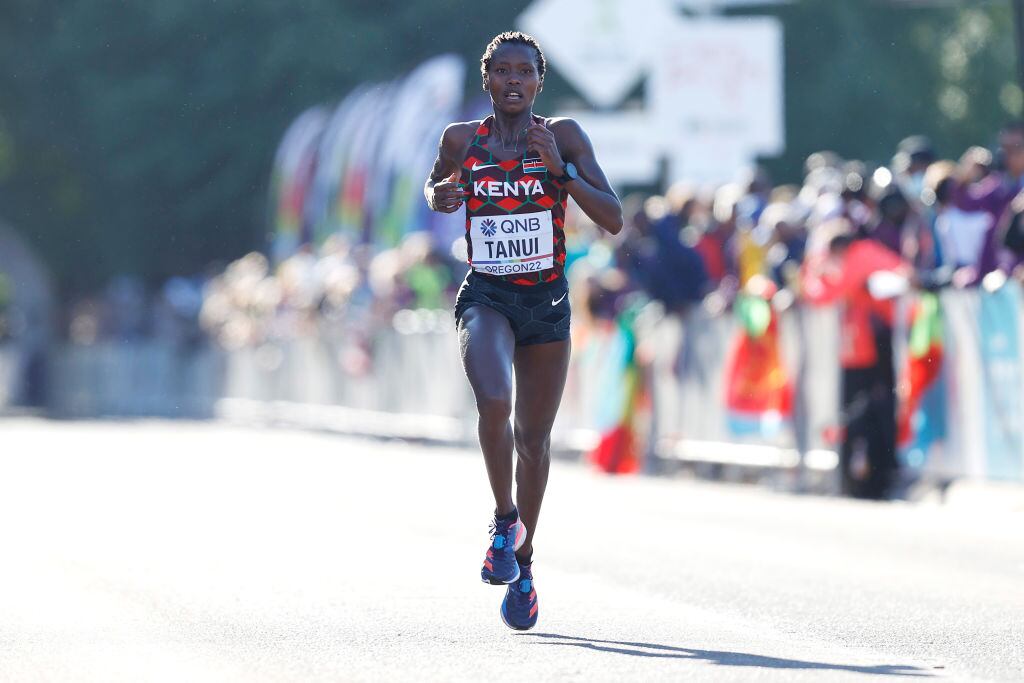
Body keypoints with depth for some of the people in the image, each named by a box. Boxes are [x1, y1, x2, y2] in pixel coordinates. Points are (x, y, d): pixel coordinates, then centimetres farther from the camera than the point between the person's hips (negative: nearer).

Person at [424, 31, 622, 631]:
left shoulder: (564, 137, -5)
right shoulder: (462, 140, -1)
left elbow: (614, 220, -9)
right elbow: (434, 186, 21)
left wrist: (561, 169, -22)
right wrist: (440, 196, -3)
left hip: (547, 303, 1)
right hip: (486, 298, -1)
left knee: (533, 439, 10)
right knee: (495, 402, -29)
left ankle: (523, 563, 29)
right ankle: (505, 521, -6)